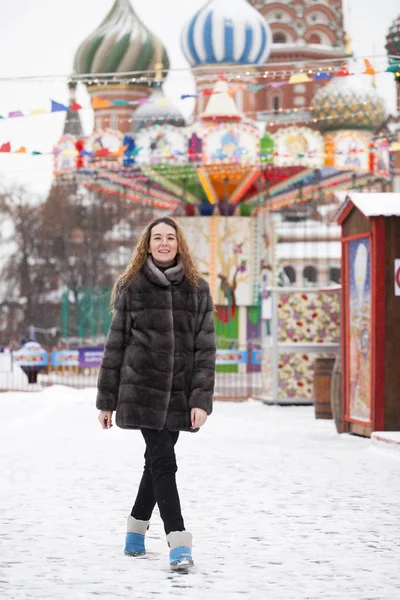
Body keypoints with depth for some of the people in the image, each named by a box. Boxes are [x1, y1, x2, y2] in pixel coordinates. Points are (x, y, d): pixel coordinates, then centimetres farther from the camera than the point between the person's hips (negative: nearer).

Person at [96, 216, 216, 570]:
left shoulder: (197, 290, 5)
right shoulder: (132, 288, 2)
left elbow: (205, 347, 2)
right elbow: (116, 344, 4)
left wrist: (202, 399, -8)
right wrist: (106, 400, 3)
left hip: (179, 394, 3)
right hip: (142, 389, -3)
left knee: (156, 460, 11)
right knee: (163, 461, -10)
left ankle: (137, 527, 31)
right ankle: (178, 542, -13)